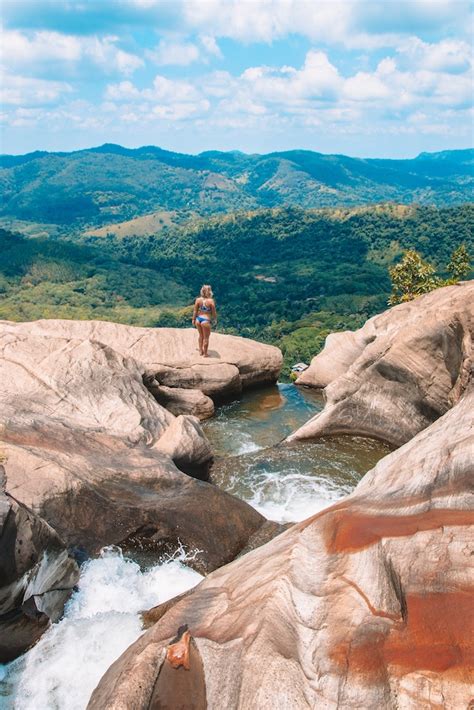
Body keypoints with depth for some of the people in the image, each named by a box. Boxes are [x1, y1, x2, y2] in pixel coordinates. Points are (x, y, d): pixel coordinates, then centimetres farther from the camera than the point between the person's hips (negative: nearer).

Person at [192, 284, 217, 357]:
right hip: (206, 320, -5)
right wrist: (215, 320, 7)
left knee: (201, 336, 25)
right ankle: (205, 354, 19)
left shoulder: (198, 299, -5)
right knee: (206, 337, 10)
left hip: (198, 319, 5)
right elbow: (214, 312, -9)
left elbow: (195, 311, 0)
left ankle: (201, 351, 36)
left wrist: (193, 319, 12)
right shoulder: (211, 301, -16)